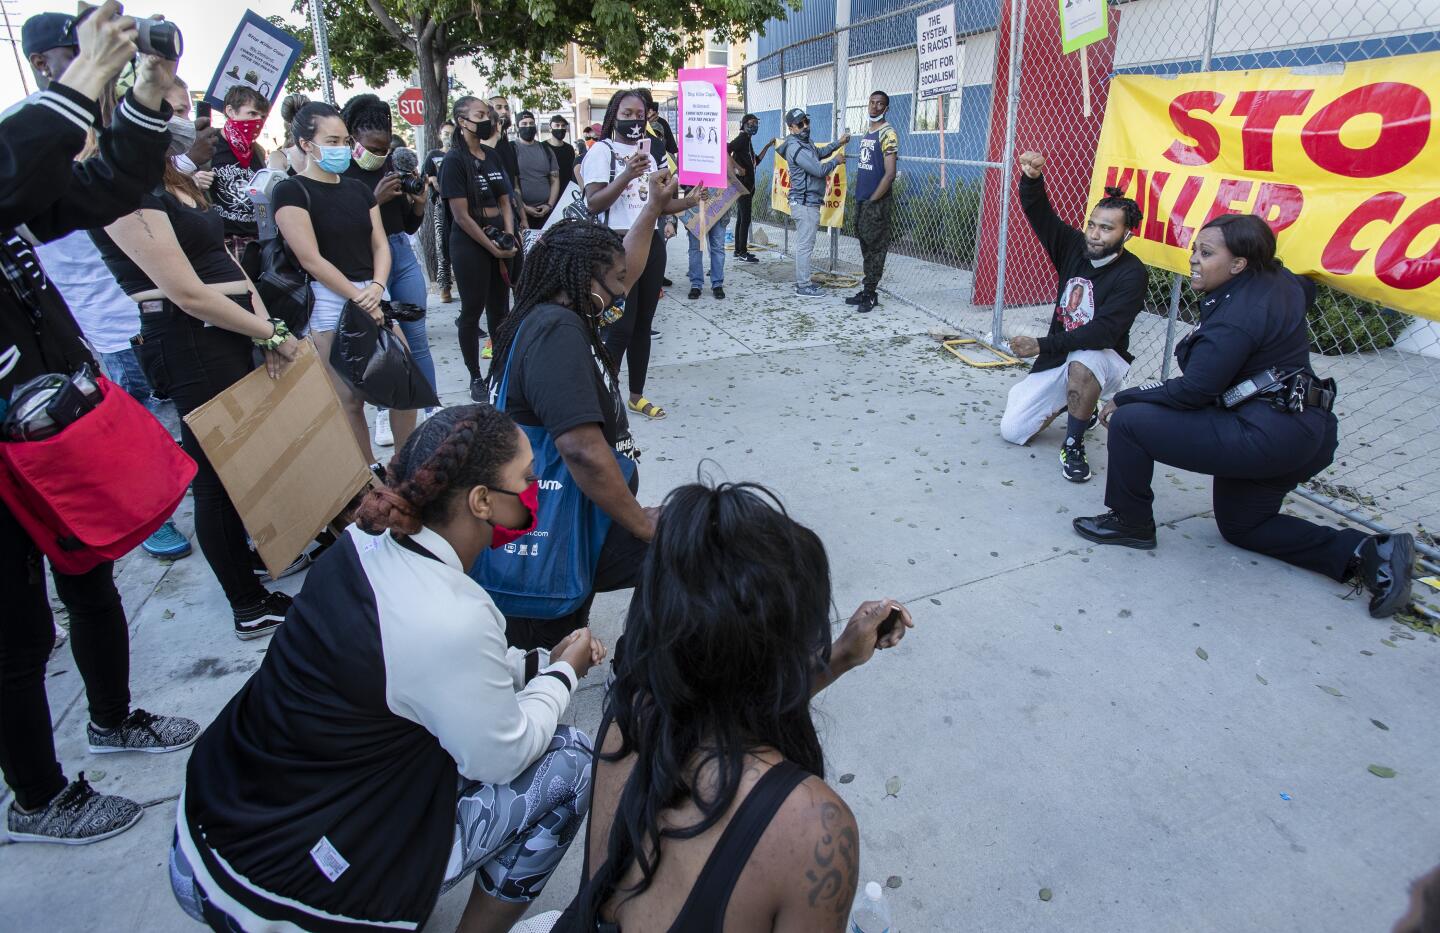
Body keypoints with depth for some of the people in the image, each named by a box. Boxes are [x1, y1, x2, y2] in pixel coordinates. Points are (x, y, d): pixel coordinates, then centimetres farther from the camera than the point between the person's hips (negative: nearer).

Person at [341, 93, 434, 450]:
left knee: (417, 339, 6)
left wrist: (418, 203, -6)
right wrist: (375, 200, -20)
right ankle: (385, 414, 16)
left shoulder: (391, 166, 8)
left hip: (403, 256, 5)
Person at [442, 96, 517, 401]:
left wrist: (509, 239, -5)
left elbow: (505, 201, 11)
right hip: (470, 244, -6)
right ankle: (475, 377, 13)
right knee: (472, 310, 2)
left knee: (500, 309, 10)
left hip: (501, 240, 6)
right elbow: (461, 215, -13)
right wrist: (491, 247, -13)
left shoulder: (492, 156, 10)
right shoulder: (454, 160, -8)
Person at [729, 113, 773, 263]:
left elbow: (756, 161, 24)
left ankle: (738, 250, 18)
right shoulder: (742, 138, -10)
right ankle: (742, 252, -7)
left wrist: (767, 146, 19)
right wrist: (738, 168, -24)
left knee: (741, 218, 12)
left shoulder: (748, 141, 19)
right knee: (745, 218, -9)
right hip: (742, 184, -10)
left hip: (747, 184, 10)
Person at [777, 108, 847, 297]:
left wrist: (838, 143, 20)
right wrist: (836, 162, -5)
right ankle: (803, 286, -2)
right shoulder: (795, 148, -18)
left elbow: (820, 152, 33)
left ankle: (802, 281, 22)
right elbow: (819, 170, -21)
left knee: (804, 244, 15)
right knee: (805, 245, -7)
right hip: (805, 203, -10)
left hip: (809, 202, 10)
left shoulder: (806, 143, 13)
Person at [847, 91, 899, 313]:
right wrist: (859, 195, 13)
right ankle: (867, 290, 19)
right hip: (861, 201, 8)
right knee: (865, 245, 12)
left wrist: (872, 200, -16)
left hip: (876, 203, -8)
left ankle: (870, 294, 0)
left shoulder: (888, 134, -10)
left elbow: (890, 174, -16)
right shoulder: (866, 134, 16)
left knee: (875, 248, -4)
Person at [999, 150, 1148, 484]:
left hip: (1104, 359, -5)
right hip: (1057, 358, 5)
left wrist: (1043, 345, -33)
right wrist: (1032, 179, -33)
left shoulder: (1132, 275, -19)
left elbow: (1102, 333, -29)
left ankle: (1074, 446, -19)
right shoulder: (1074, 246, -3)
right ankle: (1069, 404, 26)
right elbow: (1039, 214, -11)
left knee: (1080, 364, -43)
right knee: (1011, 430, -4)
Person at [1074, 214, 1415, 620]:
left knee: (1129, 422, -12)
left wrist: (1123, 399, -10)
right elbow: (1305, 288, 34)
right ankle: (1370, 552, 14)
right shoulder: (1276, 281, 7)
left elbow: (1191, 392, -21)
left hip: (1265, 437, -11)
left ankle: (1131, 523, 5)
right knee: (1241, 525, 26)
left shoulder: (1235, 317, -21)